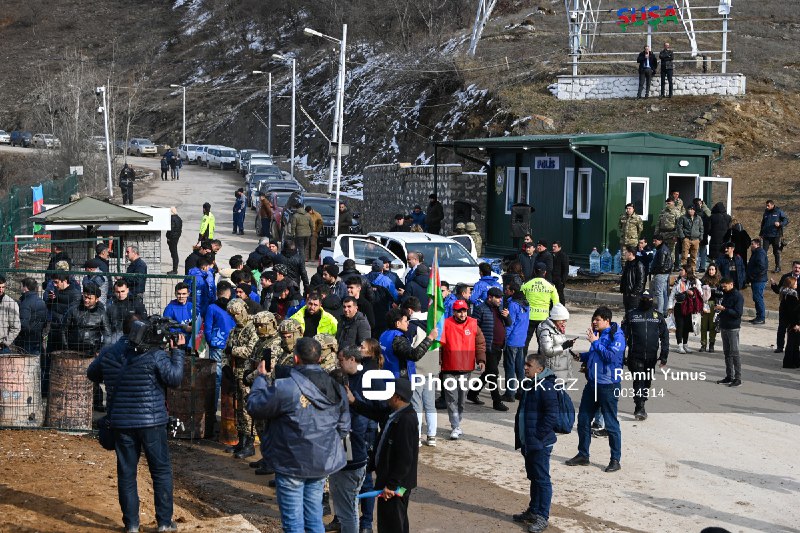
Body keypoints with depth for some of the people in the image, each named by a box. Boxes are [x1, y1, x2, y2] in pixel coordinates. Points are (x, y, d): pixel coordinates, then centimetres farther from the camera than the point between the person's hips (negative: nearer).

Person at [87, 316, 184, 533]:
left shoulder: (108, 354, 2)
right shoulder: (154, 354, -12)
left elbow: (92, 374, 18)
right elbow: (175, 379, -13)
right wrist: (177, 351, -4)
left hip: (121, 423, 3)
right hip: (151, 421, -3)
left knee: (126, 473, 11)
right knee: (161, 471, 9)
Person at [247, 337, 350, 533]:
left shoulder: (284, 388, -20)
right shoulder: (336, 389, 1)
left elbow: (254, 407, -7)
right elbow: (343, 428, 10)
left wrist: (261, 377, 7)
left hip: (292, 465, -6)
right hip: (323, 464, 6)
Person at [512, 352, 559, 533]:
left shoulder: (546, 387, -17)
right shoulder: (530, 385, 13)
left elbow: (552, 415, -22)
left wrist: (538, 436, -19)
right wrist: (520, 437, 17)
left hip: (540, 444, -9)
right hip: (528, 443, 9)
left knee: (542, 479, -2)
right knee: (533, 478, 18)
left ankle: (542, 517, 4)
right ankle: (533, 511, 28)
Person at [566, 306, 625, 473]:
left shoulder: (616, 336, -13)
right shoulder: (597, 333, 12)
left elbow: (611, 356, -24)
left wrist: (595, 342, -18)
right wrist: (581, 356, 7)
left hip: (608, 385, -8)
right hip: (592, 383, 9)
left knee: (611, 423, -1)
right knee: (583, 419, 13)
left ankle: (615, 459, 10)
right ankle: (583, 455, 25)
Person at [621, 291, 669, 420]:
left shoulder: (658, 316, 9)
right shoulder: (631, 315, 4)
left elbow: (665, 337, 9)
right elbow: (623, 334, 3)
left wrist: (664, 356, 1)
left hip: (651, 356, 3)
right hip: (635, 355, -3)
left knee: (647, 382, 9)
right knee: (638, 381, -11)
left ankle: (640, 407, 22)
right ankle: (640, 408, -14)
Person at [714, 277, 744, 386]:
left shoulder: (737, 296, -11)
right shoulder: (725, 294, 14)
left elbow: (738, 313, -19)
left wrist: (723, 309, -23)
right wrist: (718, 308, 8)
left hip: (733, 328, -8)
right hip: (724, 327, 8)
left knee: (734, 353, -7)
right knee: (727, 353, 11)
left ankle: (738, 378, -5)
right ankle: (729, 377, 16)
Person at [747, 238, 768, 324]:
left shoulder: (760, 253, -14)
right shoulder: (755, 253, 19)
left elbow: (761, 266, -23)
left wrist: (753, 275, -16)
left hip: (759, 280, -11)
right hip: (755, 280, 11)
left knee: (758, 298, -8)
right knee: (756, 298, 13)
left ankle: (761, 318, -5)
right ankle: (759, 316, 19)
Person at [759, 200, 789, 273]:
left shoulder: (779, 212, -3)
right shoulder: (766, 212, 12)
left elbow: (786, 221, -3)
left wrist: (780, 224, -22)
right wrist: (761, 234, 20)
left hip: (776, 236, -4)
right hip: (766, 236, 4)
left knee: (776, 252, 6)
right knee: (764, 251, -4)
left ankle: (778, 267, 16)